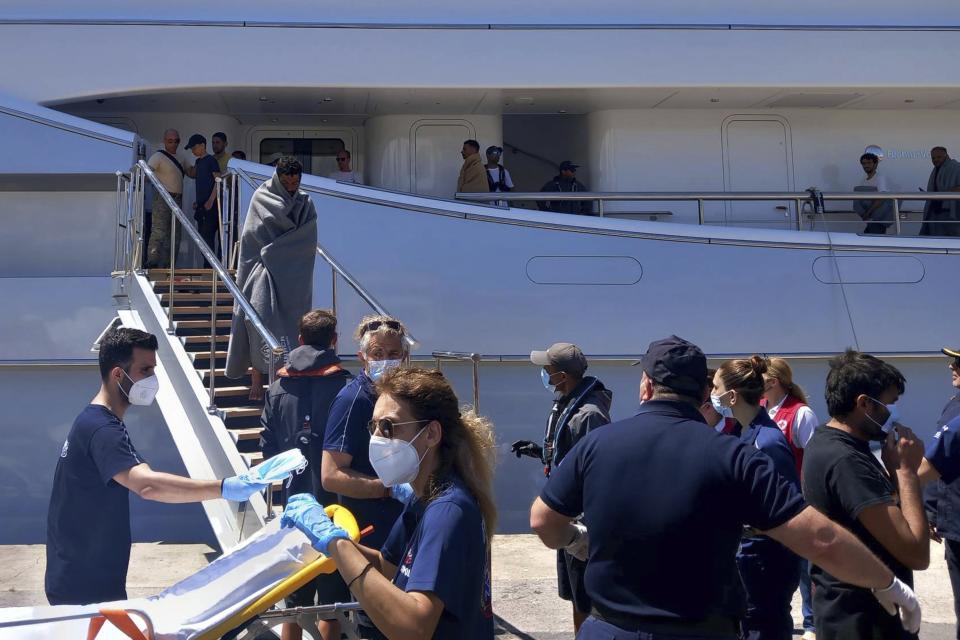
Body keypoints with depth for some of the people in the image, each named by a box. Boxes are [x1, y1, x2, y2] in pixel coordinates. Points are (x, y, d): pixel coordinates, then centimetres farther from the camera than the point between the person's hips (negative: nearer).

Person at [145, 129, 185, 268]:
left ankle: (165, 265, 9)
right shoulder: (158, 156, -5)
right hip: (163, 198, -8)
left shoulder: (180, 158, 18)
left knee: (172, 235, 6)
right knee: (159, 231, -14)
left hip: (177, 199, 8)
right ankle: (152, 264, -16)